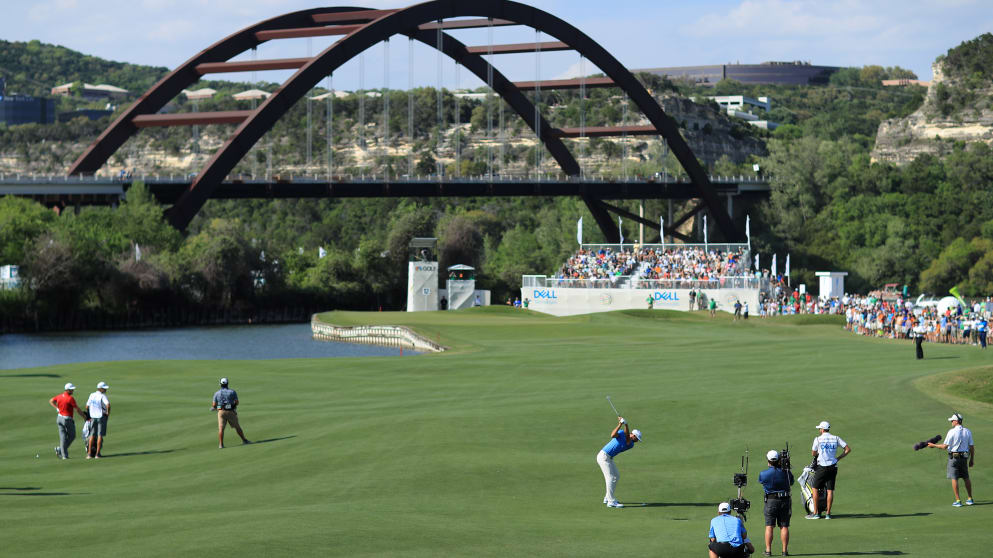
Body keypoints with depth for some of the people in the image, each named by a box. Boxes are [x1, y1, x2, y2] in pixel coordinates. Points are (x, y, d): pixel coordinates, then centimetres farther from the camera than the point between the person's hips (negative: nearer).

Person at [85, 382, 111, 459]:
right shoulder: (102, 396, -12)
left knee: (92, 435, 11)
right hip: (102, 417, -5)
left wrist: (88, 415, 23)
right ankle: (97, 454, -2)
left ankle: (89, 453, 7)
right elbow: (108, 404, -28)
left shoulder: (92, 395, 6)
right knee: (100, 435, 0)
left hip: (93, 417, 5)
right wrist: (108, 413, -12)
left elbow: (87, 406, 9)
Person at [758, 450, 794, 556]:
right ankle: (784, 550, 4)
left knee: (769, 526, 3)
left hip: (771, 501, -2)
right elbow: (791, 483, 13)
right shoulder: (786, 472, -5)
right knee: (784, 527, 5)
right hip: (785, 500, 2)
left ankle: (768, 550, 0)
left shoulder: (763, 474, -9)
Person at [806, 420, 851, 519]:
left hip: (822, 467, -4)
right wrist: (838, 458, 8)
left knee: (815, 488, 6)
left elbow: (813, 453, 3)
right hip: (833, 466, 4)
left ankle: (815, 513, 3)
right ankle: (828, 513, 7)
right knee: (830, 490, 6)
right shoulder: (836, 439, 5)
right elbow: (848, 449, 3)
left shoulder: (818, 439, -5)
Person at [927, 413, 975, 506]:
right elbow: (972, 447, 5)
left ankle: (958, 501, -4)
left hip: (953, 457, -5)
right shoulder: (968, 431, 3)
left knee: (954, 478, -1)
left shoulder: (952, 432, -12)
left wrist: (934, 445, 0)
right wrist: (972, 459, 13)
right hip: (964, 457, 5)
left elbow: (945, 446, -13)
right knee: (966, 478, 15)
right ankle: (970, 499, 18)